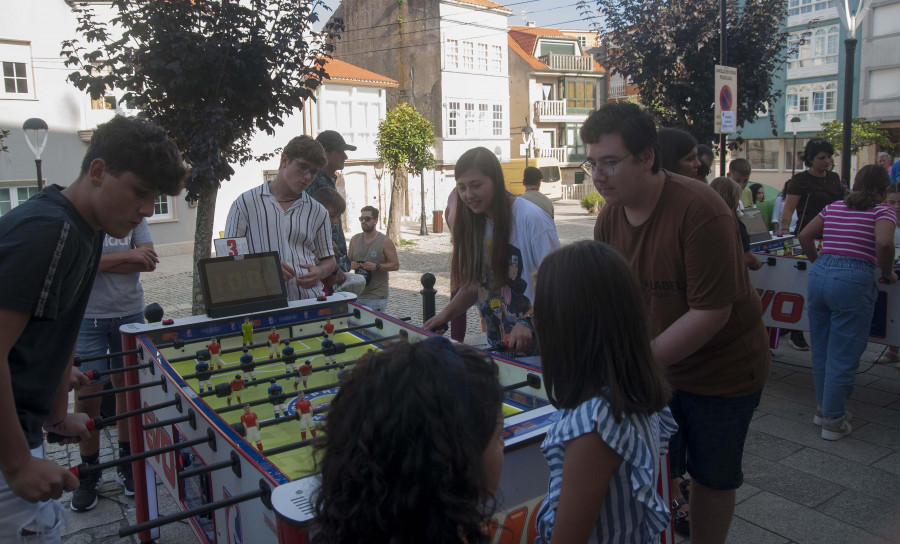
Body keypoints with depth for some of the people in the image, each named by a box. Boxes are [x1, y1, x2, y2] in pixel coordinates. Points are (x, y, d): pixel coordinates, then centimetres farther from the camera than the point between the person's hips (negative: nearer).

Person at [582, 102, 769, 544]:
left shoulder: (700, 211, -27)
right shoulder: (610, 217, -6)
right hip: (654, 367, 5)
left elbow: (711, 312, -28)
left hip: (721, 371, -5)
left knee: (711, 478, 14)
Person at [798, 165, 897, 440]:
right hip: (853, 281, -5)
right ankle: (833, 421, 14)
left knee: (821, 349, 18)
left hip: (818, 275, 6)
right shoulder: (883, 211, 3)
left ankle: (823, 408, 33)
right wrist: (888, 274, 1)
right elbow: (884, 243, -15)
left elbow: (805, 236, 14)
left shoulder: (834, 207, 18)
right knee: (843, 355, 5)